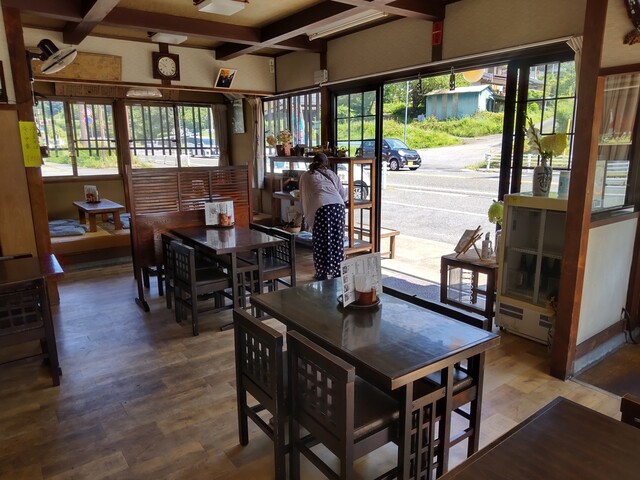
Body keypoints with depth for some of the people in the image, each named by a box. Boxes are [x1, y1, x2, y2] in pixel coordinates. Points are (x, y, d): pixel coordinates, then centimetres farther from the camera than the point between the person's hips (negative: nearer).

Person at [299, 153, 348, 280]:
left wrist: (307, 217, 34)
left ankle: (322, 274, 10)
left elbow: (304, 198, 24)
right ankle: (337, 272, 17)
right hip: (338, 205, 3)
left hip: (321, 207, -3)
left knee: (321, 242, 5)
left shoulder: (305, 176, 22)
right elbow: (343, 194, 25)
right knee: (337, 240, 10)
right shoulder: (331, 173, 27)